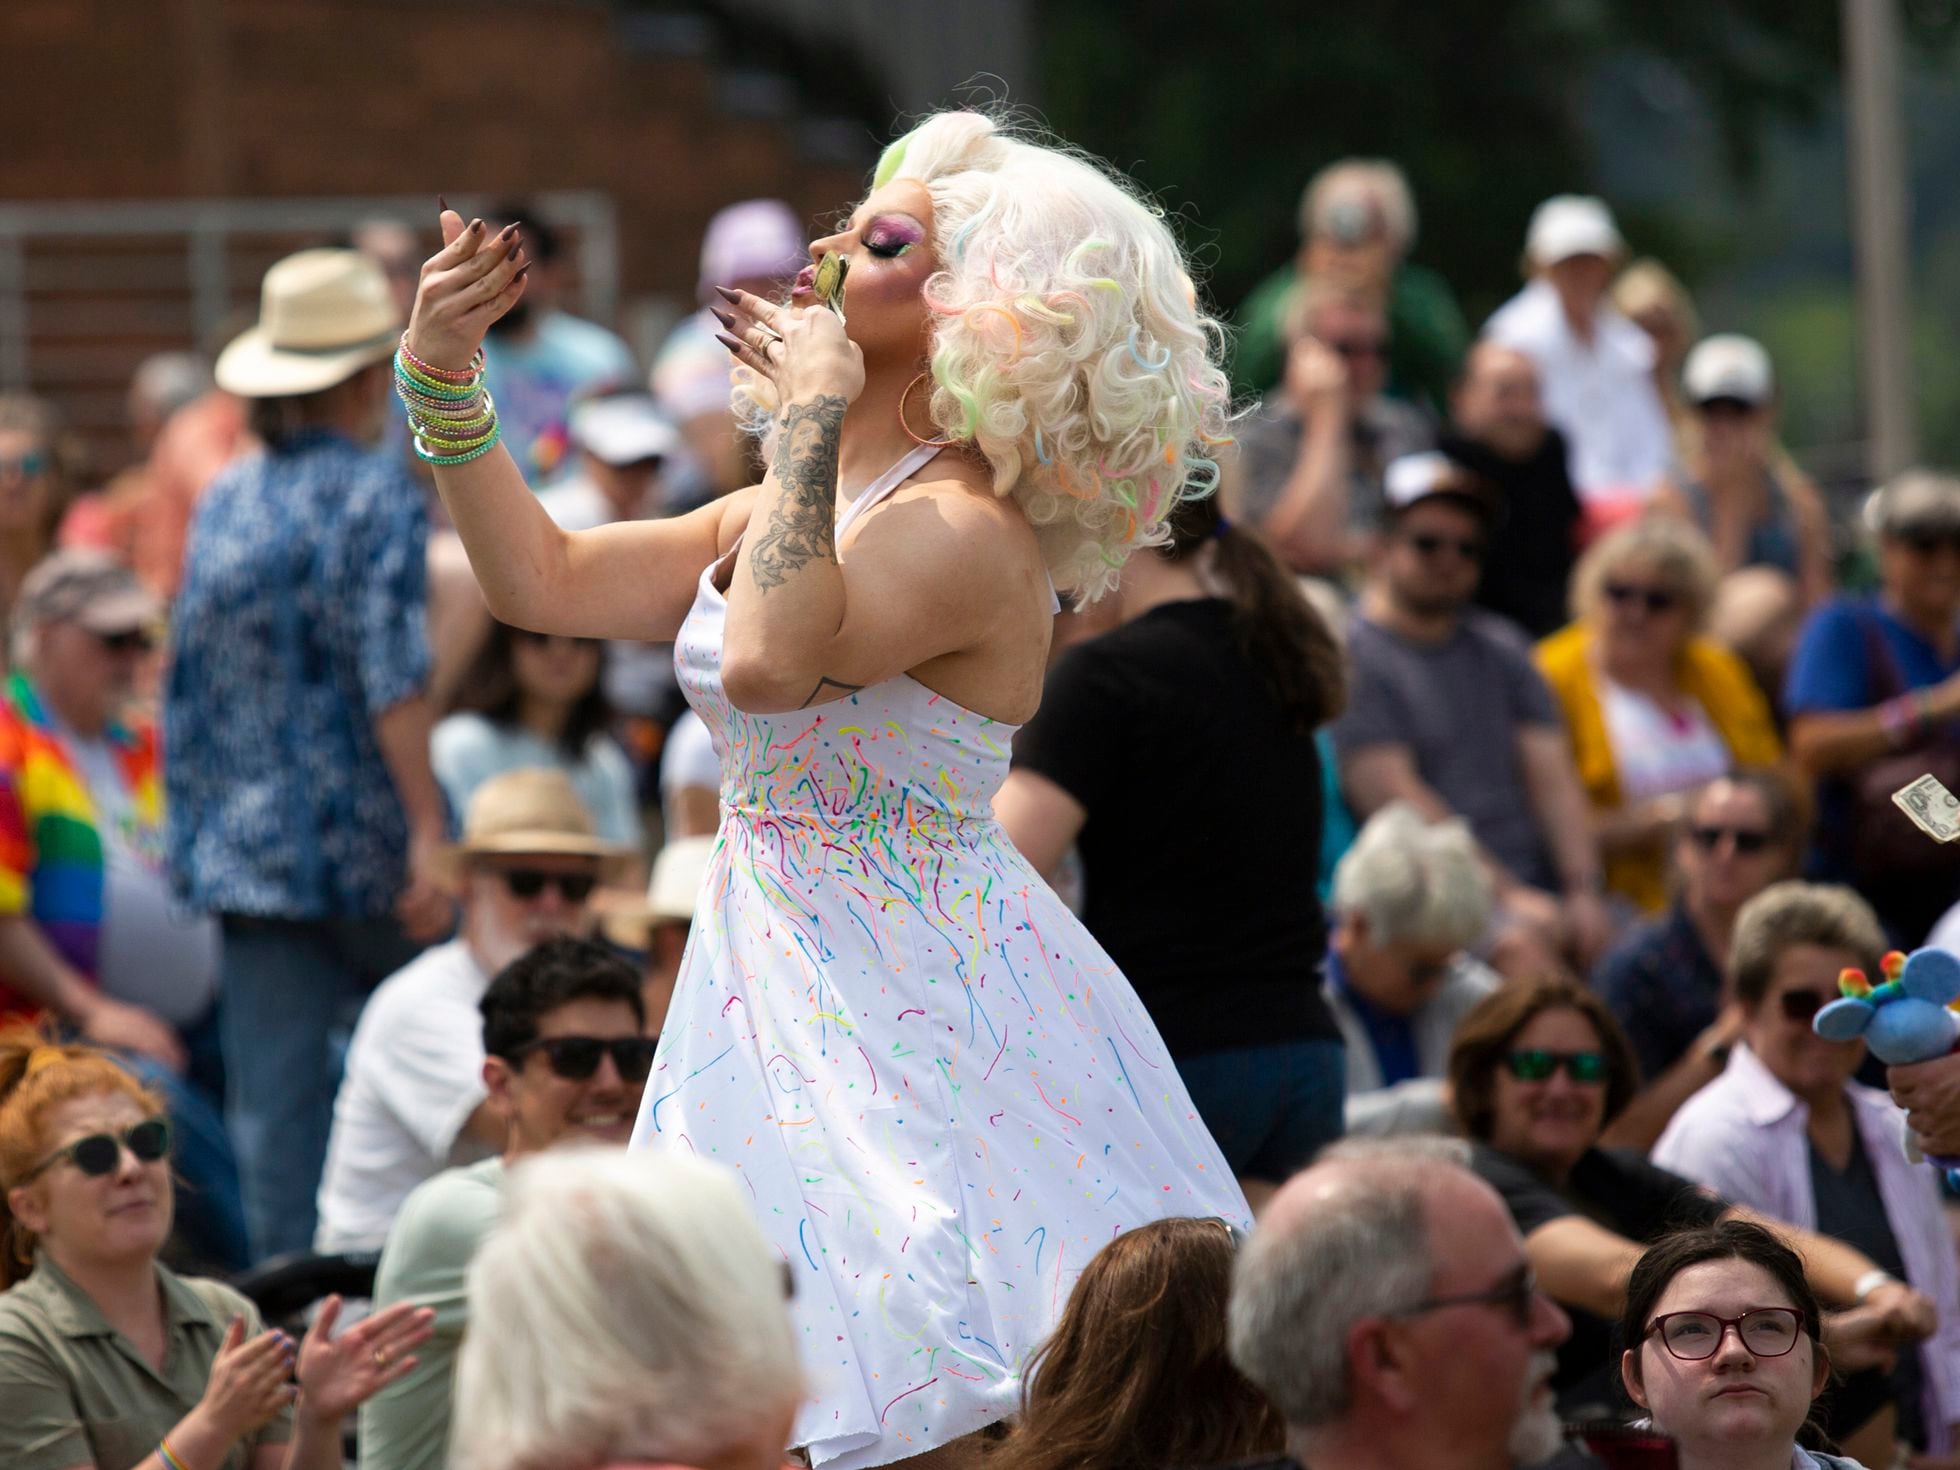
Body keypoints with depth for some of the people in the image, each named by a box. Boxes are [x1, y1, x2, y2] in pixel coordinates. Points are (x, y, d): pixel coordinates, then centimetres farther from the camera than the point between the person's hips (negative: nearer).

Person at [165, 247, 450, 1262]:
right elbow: (391, 677, -17)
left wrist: (194, 833, 21)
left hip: (248, 850, 5)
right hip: (365, 835, -5)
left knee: (274, 1103, 2)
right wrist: (428, 828, -19)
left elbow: (188, 684, 14)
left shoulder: (221, 502, 10)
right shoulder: (376, 493, -7)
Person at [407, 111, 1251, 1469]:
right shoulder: (787, 514, 14)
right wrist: (446, 377, 10)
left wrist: (810, 413, -22)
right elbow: (545, 582, 18)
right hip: (783, 998, 9)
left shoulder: (964, 533, -16)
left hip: (924, 1031, -9)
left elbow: (769, 662, -32)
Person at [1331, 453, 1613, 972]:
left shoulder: (1499, 649, 22)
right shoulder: (1351, 656, 1)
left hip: (1538, 892, 6)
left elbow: (1552, 778, 13)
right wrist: (1510, 894, -14)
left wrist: (1582, 892, -4)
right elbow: (1398, 801, -7)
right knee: (1527, 943, -35)